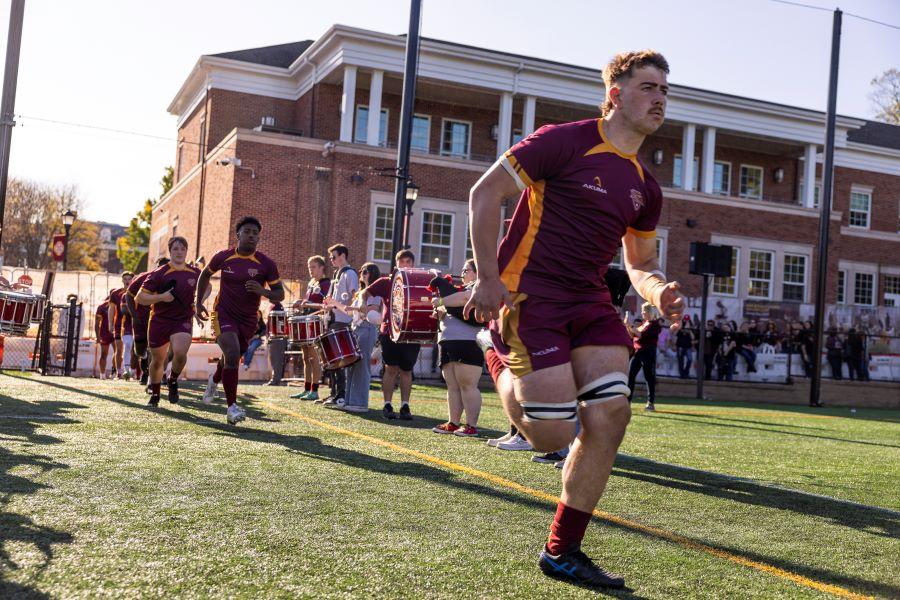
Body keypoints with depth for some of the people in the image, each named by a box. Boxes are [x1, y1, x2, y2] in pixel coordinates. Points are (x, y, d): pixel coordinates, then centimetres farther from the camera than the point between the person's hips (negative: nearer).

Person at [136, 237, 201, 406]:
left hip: (183, 320, 0)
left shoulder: (195, 273, 2)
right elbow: (139, 298, -8)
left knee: (180, 352, -26)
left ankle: (173, 380, 4)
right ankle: (155, 394, 34)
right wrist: (161, 297, -21)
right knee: (157, 360, 11)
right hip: (159, 321, 0)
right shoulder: (159, 273, -7)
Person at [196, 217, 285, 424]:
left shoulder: (267, 264, -9)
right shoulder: (223, 257, -7)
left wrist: (263, 291, -25)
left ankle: (214, 380, 56)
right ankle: (231, 407, -16)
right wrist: (198, 303, 9)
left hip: (248, 319, 3)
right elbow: (205, 275, 13)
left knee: (231, 358, 20)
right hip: (223, 313, -2)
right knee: (232, 354, -23)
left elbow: (280, 295, -5)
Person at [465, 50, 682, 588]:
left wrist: (659, 291, -1)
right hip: (529, 296, -7)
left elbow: (640, 263, 23)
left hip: (590, 302, 7)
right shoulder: (563, 141, -8)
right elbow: (486, 192, -8)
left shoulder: (646, 187, 13)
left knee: (610, 414, -7)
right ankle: (503, 371, 21)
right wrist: (488, 278, -14)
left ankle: (562, 553, 8)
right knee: (555, 434, -14)